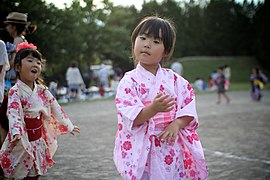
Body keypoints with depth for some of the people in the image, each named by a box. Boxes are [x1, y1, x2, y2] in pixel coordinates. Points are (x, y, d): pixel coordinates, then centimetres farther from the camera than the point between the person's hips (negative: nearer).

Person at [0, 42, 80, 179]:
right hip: (22, 140, -5)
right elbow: (13, 113, -31)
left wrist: (68, 126, 19)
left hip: (38, 139, 5)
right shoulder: (15, 92, -16)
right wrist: (16, 132, -47)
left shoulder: (42, 91, 3)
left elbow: (55, 108, 13)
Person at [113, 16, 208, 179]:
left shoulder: (173, 79, 4)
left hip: (172, 145, 3)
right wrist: (153, 108, -31)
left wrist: (176, 124, -16)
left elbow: (189, 108, 2)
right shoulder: (130, 80, -6)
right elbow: (131, 119, -15)